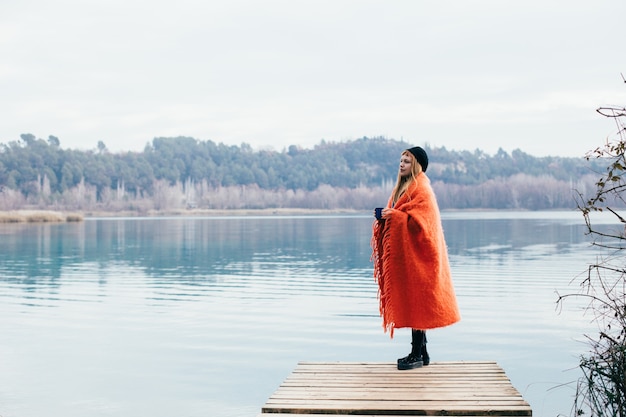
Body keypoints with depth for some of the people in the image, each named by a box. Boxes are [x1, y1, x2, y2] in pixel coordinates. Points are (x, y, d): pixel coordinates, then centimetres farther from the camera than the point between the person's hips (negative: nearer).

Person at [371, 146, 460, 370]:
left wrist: (394, 215, -24)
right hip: (402, 251, 9)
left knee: (415, 300, -7)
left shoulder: (422, 190, -11)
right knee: (409, 301, 10)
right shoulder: (402, 187, 17)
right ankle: (421, 351, 16)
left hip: (415, 253, -9)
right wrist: (385, 216, 2)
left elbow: (421, 220, -19)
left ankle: (417, 354, -3)